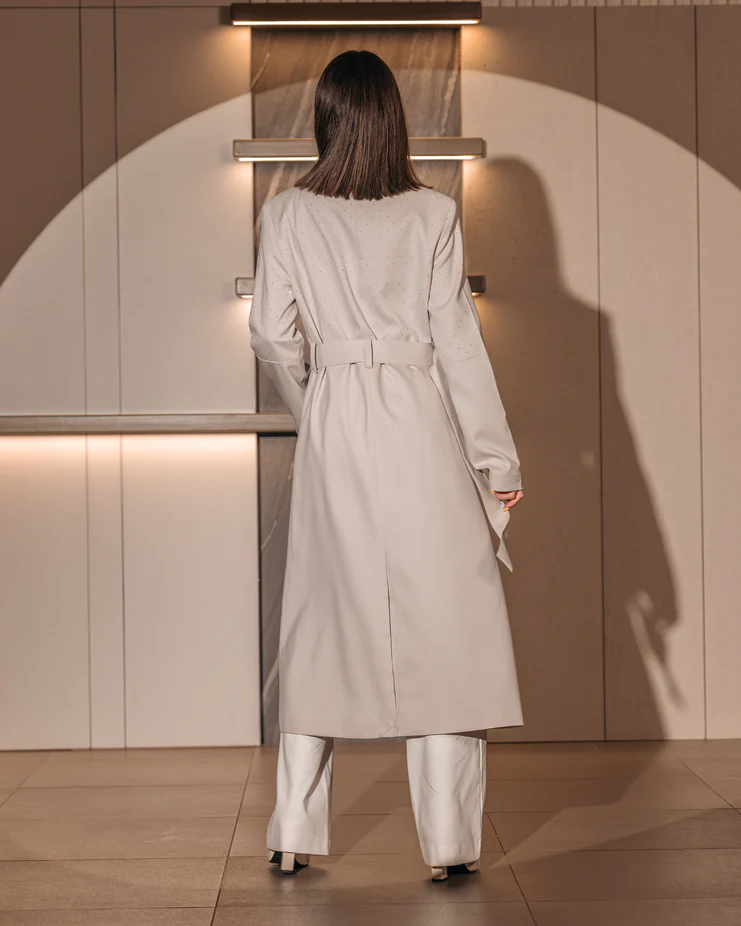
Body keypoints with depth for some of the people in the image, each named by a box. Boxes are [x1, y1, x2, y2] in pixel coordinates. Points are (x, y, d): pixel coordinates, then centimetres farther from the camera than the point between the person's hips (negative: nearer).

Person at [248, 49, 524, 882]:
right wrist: (496, 458, 2)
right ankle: (448, 841, 6)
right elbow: (458, 342, -2)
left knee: (321, 620, 9)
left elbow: (273, 337, 0)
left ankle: (295, 834, 13)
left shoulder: (286, 214, 1)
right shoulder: (433, 215, -2)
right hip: (420, 424, -1)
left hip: (333, 431, 2)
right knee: (440, 619, 4)